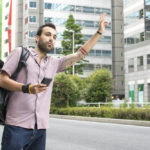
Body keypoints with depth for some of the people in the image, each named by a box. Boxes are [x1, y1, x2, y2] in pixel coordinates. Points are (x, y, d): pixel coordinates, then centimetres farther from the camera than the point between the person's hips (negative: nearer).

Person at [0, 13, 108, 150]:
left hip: (41, 128, 5)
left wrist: (99, 32, 13)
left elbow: (80, 54, 16)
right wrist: (27, 88, -19)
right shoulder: (20, 53, 5)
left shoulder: (54, 63, 17)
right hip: (17, 126, -4)